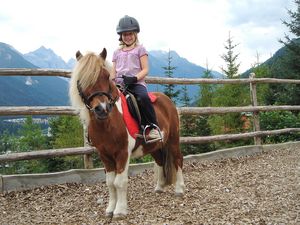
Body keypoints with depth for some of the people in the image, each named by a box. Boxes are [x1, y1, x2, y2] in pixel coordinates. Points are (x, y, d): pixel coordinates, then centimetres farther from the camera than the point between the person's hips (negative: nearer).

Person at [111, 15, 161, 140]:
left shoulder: (140, 49, 11)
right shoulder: (117, 52, 23)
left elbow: (145, 70, 2)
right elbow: (113, 72, 19)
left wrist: (134, 78, -17)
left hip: (136, 84, -4)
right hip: (119, 85, 4)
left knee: (143, 97, -36)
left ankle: (153, 127, -26)